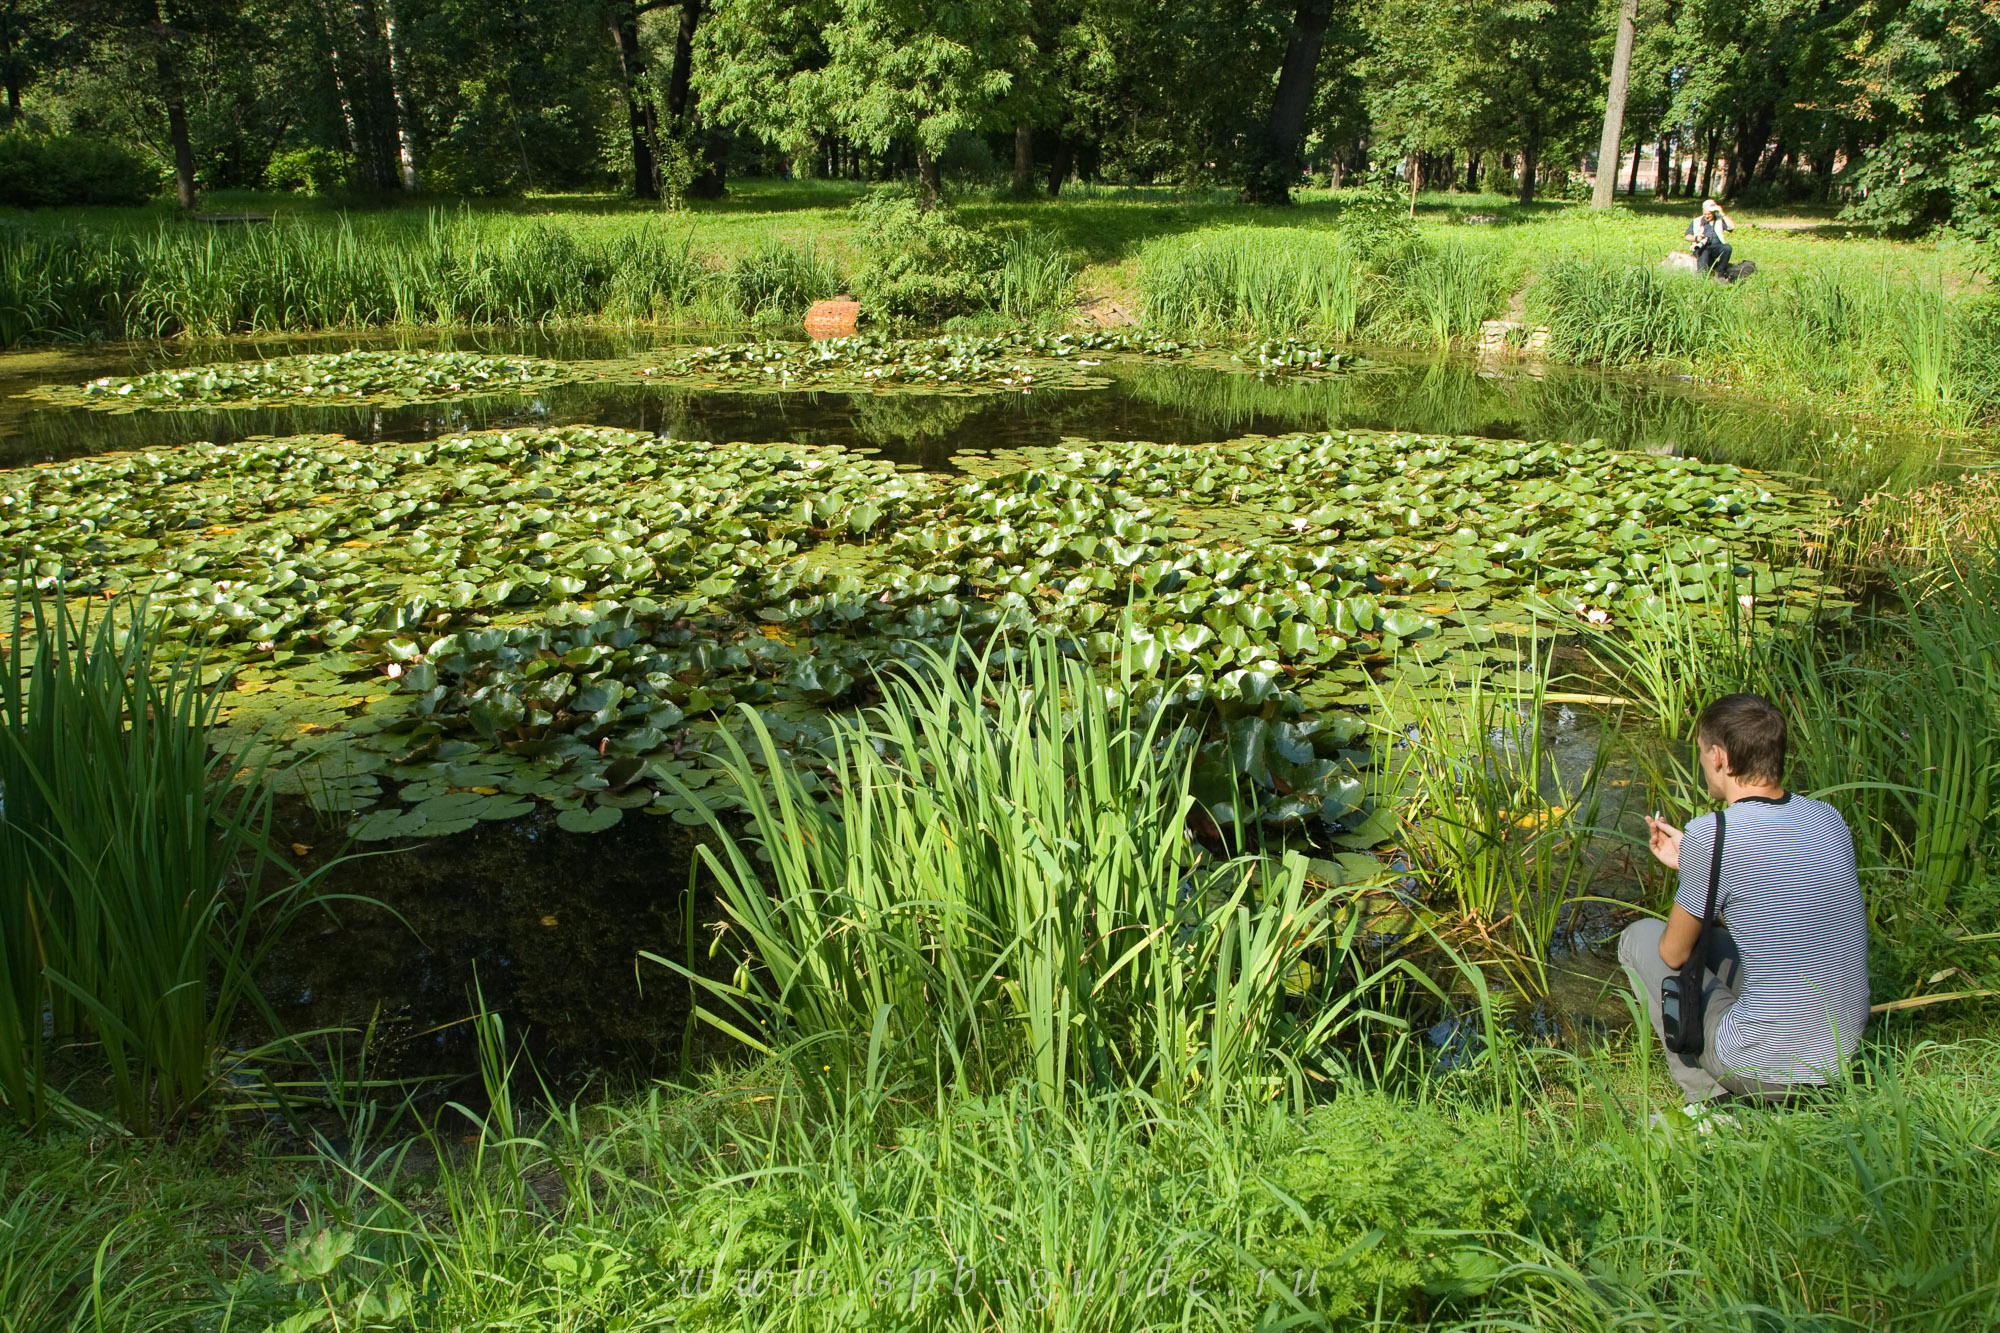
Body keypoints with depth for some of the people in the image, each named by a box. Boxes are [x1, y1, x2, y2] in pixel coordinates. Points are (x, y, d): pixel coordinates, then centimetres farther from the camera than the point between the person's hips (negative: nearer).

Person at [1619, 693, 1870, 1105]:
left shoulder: (1710, 836, -19)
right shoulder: (1829, 819, 1)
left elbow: (1674, 954, -5)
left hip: (1764, 1068, -7)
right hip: (1842, 1056, 7)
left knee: (1639, 937, 12)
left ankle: (1712, 1101, 9)